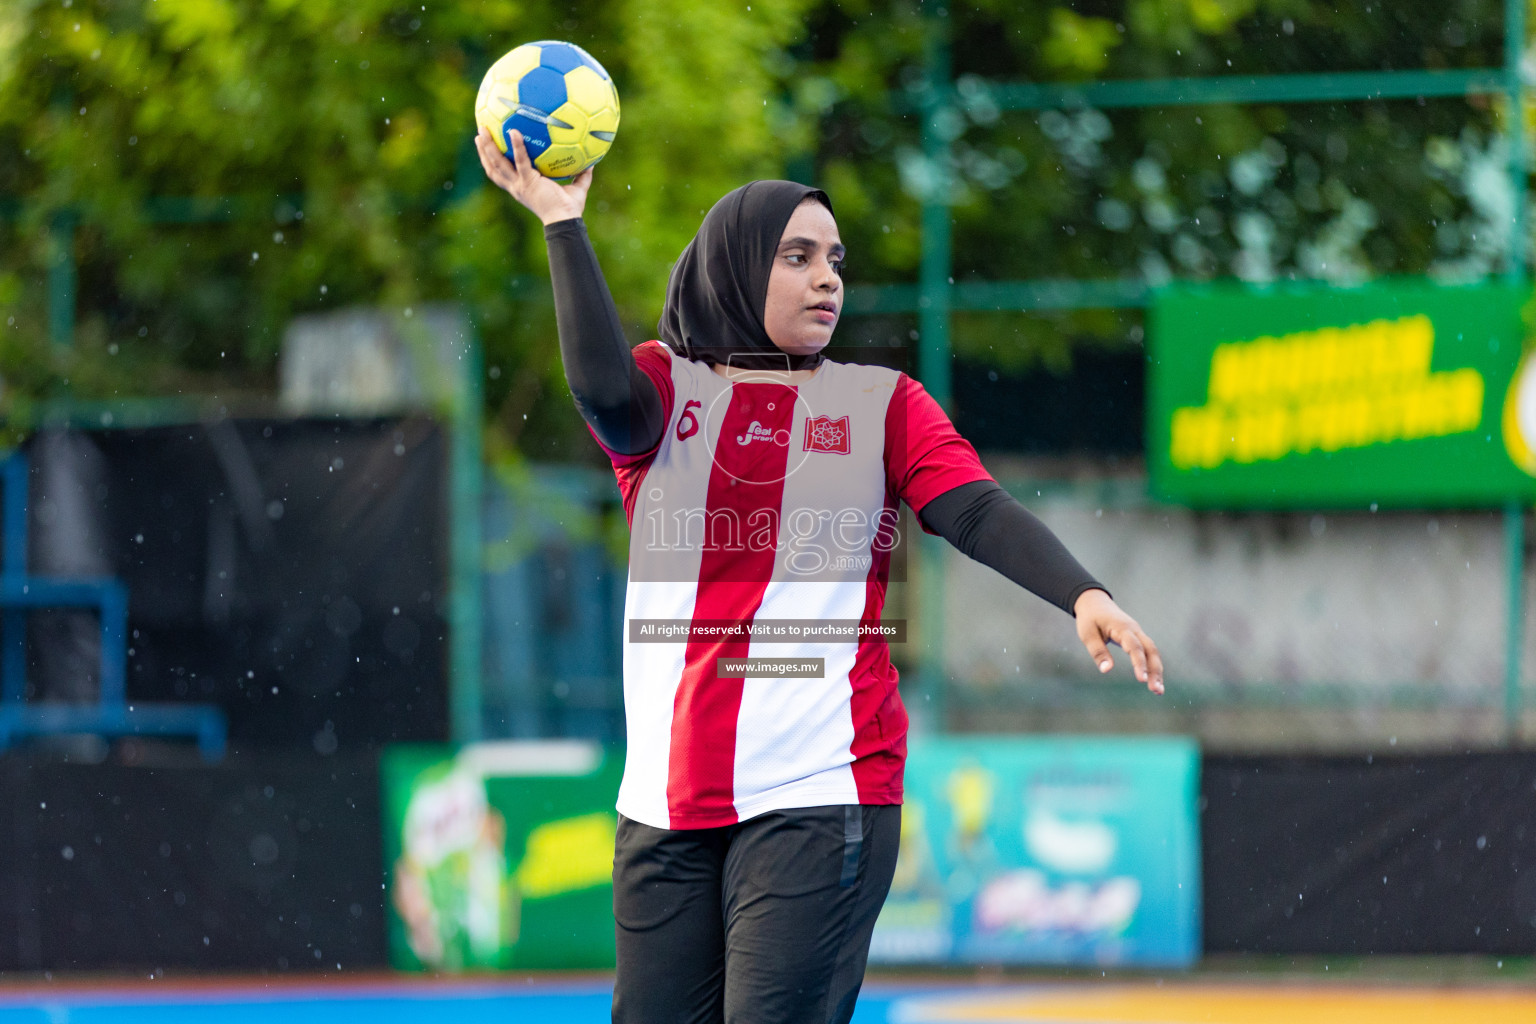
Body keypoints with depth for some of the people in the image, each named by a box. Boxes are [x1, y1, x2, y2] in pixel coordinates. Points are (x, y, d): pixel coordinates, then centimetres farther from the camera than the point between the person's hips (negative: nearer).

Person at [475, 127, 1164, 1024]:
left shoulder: (882, 404, 8)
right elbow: (602, 388, -14)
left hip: (821, 794, -2)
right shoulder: (664, 388, 9)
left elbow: (978, 512, -6)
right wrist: (563, 220, -14)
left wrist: (1083, 594, -23)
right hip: (668, 800, 2)